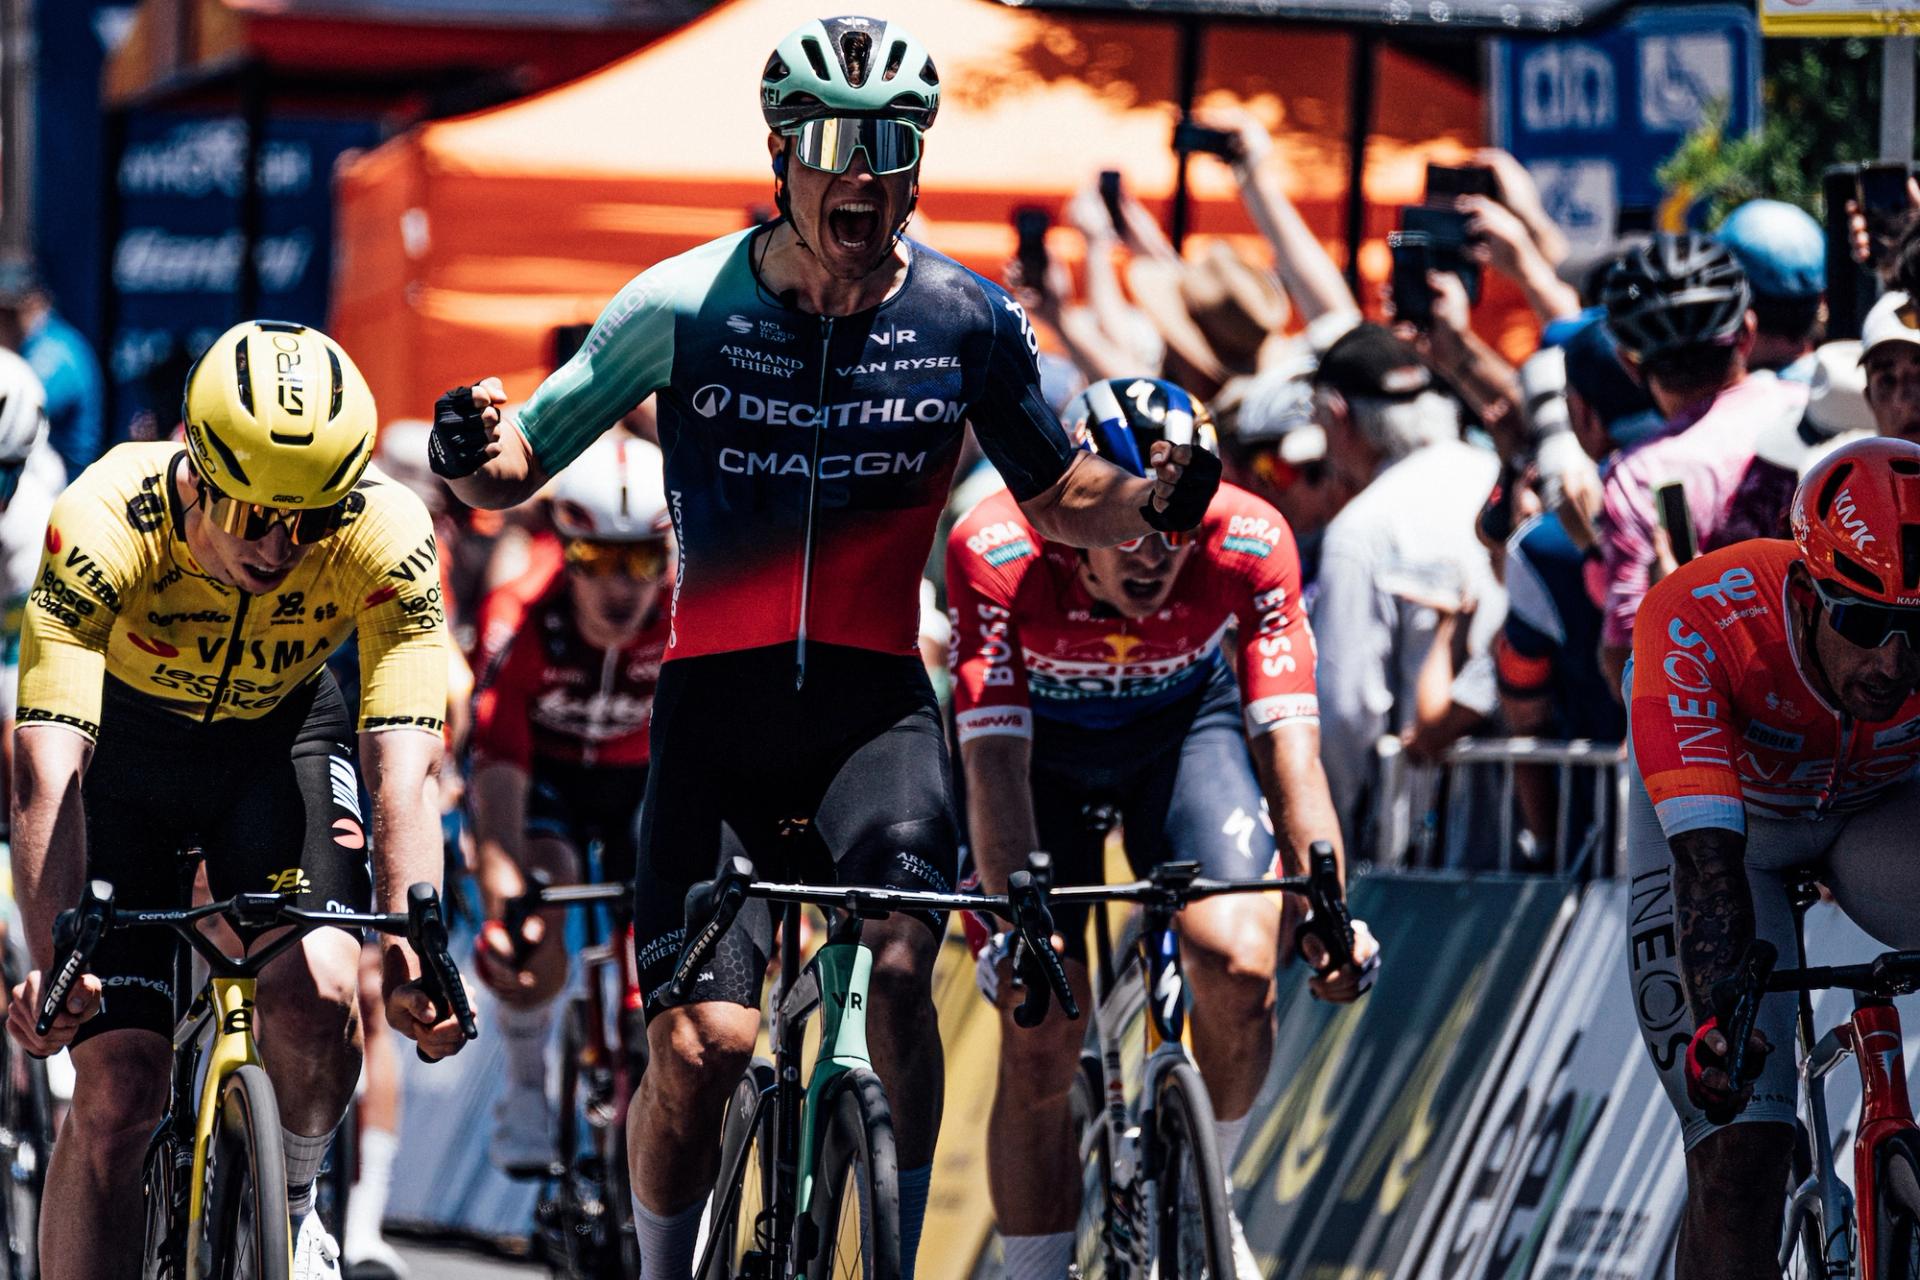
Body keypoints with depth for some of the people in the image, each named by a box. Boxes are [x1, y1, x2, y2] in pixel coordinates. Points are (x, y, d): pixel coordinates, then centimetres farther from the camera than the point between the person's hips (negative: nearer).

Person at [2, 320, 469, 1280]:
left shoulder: (385, 538, -31)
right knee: (116, 1088, -13)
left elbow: (404, 766, -34)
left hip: (280, 741, 1)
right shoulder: (104, 524, -36)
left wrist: (415, 951, -48)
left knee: (316, 996, -24)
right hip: (126, 748, -1)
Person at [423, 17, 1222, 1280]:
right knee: (702, 1044, -14)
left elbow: (1054, 495, 14)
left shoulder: (969, 321, -1)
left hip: (877, 702, 1)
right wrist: (476, 449, -22)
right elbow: (522, 464, 2)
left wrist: (1149, 499, -8)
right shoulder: (684, 307, -5)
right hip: (714, 703, -1)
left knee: (899, 971, -26)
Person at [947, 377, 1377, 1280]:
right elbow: (994, 757, -37)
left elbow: (1287, 739, -34)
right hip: (1042, 738, -1)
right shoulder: (997, 555, -35)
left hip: (1185, 723, 1)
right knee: (1037, 1041, -12)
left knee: (1238, 963, -22)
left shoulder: (1249, 545, -31)